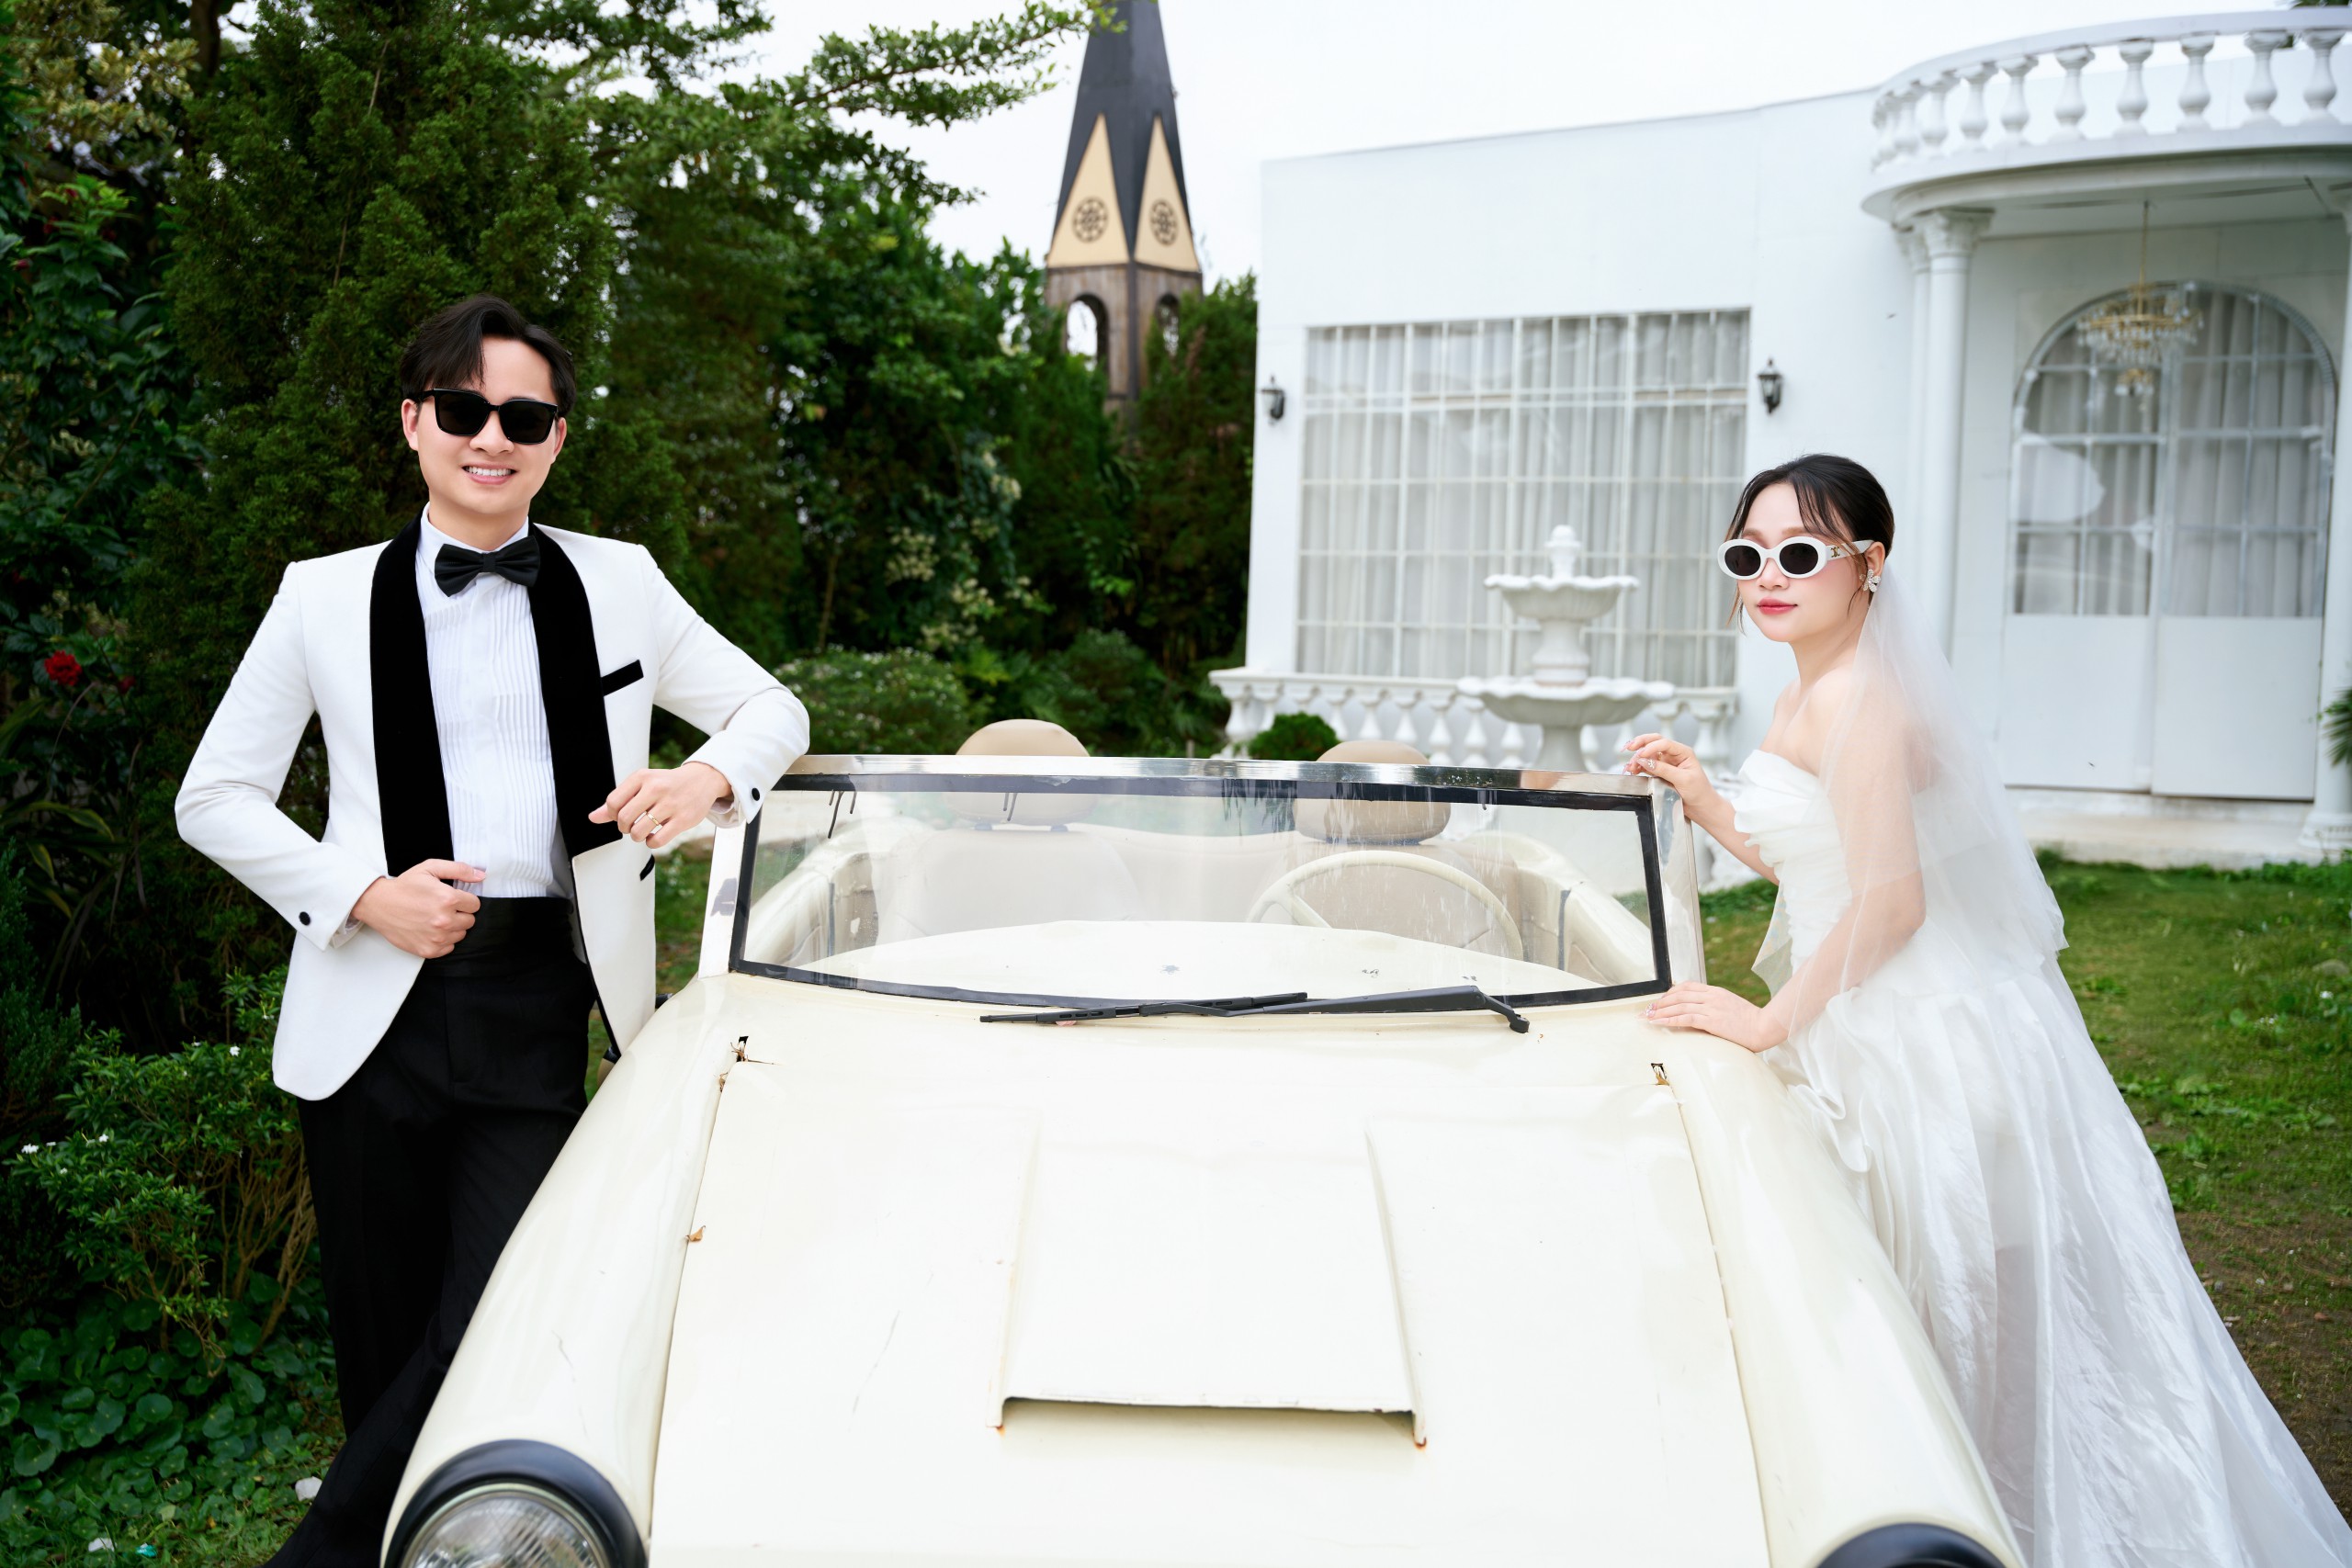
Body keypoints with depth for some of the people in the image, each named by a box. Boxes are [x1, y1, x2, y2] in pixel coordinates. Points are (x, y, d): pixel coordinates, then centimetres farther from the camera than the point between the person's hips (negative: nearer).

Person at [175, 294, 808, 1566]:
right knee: (383, 1349, 6)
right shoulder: (326, 598, 7)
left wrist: (705, 779, -9)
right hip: (377, 1013, 0)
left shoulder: (619, 585, 10)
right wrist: (360, 894, -8)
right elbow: (214, 800, 9)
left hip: (541, 1008, 0)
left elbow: (773, 709, 14)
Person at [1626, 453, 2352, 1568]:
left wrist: (1768, 1022, -19)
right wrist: (1700, 797, 13)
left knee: (1960, 1305, 2)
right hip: (1867, 1034, 10)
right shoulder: (1801, 700, 12)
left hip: (1926, 1045, -10)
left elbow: (1890, 899, -23)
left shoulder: (1859, 700, -19)